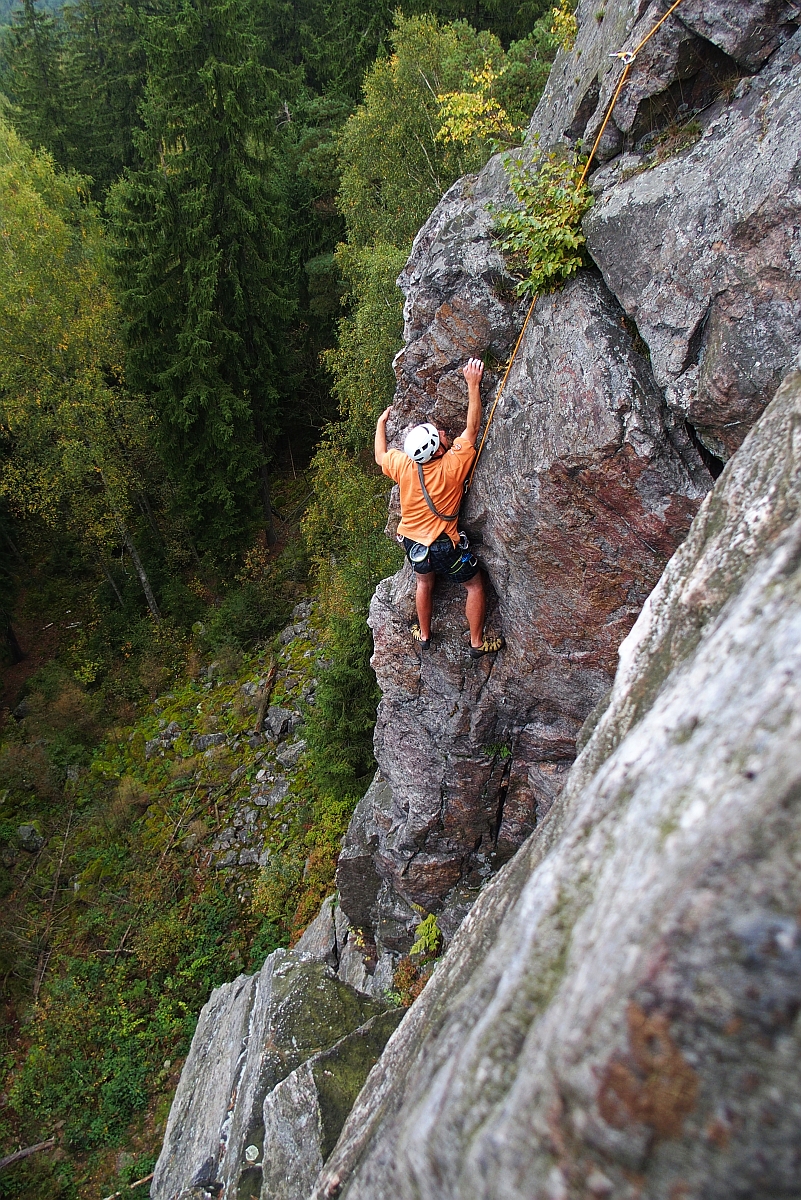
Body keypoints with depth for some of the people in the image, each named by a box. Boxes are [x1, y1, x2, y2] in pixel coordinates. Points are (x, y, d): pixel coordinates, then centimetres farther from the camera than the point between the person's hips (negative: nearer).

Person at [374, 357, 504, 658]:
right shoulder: (451, 467, -29)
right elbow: (472, 427, -21)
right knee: (475, 585, 15)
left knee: (424, 582, 29)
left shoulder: (402, 464, -17)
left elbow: (380, 457, 7)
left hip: (412, 541, 5)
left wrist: (381, 423, 20)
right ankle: (477, 642, 23)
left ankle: (424, 634, 45)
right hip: (444, 545, -5)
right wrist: (473, 385, -17)